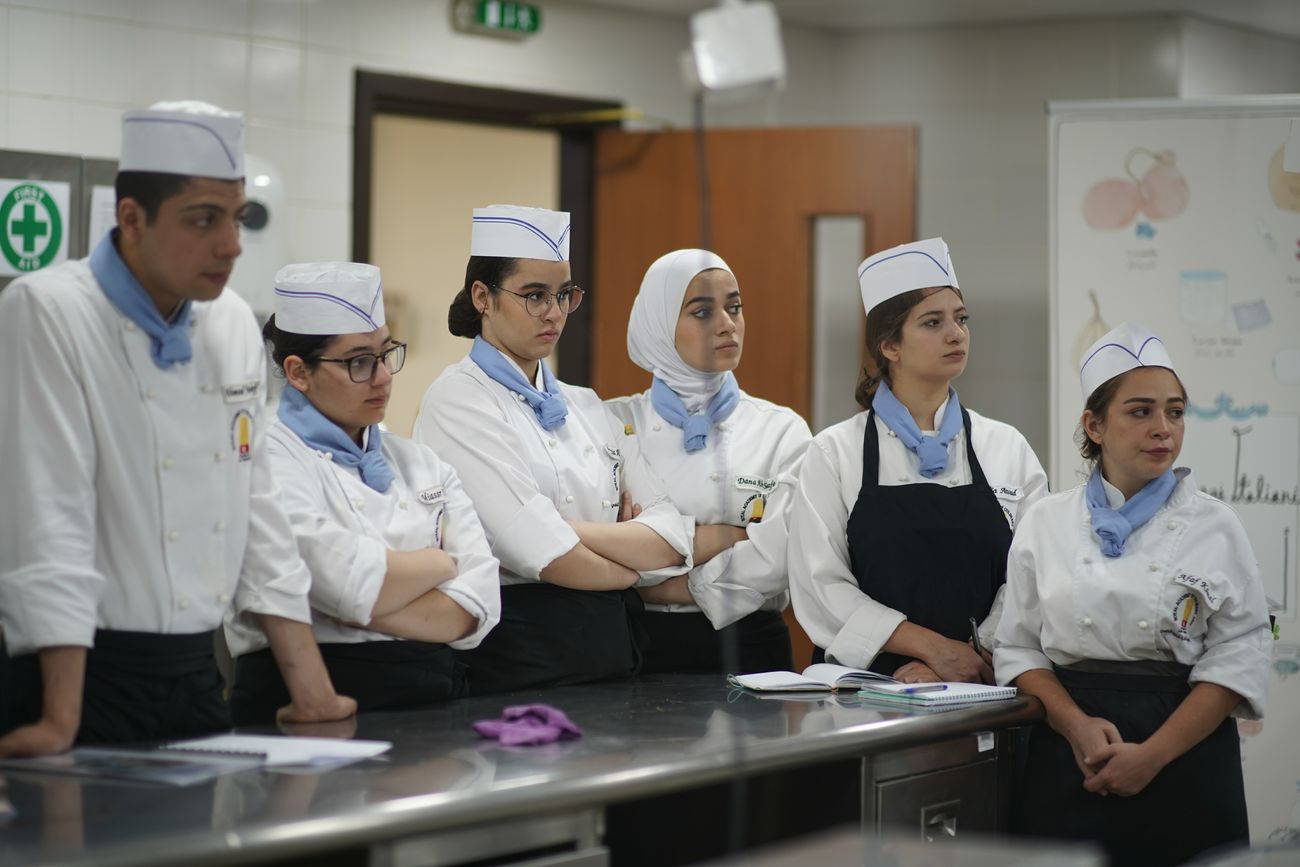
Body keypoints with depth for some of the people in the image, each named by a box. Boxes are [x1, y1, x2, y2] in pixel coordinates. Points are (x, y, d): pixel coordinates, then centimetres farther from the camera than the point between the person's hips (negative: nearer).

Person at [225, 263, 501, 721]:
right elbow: (351, 583, -16)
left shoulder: (421, 463, 17)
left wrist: (360, 605, -10)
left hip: (432, 699, 5)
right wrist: (441, 562, 3)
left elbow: (474, 606, 5)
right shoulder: (266, 457, -2)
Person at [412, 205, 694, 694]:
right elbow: (545, 555, -16)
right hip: (515, 651, -6)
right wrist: (635, 560, 0)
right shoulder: (456, 401, -6)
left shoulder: (585, 407, 14)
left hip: (611, 648, 6)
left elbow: (673, 539, 3)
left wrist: (564, 528, -12)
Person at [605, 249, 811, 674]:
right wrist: (720, 537, -7)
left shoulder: (782, 430, 7)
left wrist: (663, 588, -6)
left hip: (749, 650, 0)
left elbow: (779, 559, -5)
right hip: (642, 649, 0)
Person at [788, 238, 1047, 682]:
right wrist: (935, 647, -10)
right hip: (866, 683, -1)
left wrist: (957, 667, -8)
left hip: (980, 687, 1)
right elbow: (820, 585, -2)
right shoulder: (834, 453, 4)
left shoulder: (1008, 448, 10)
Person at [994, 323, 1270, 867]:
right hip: (1069, 763, 1)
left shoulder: (1215, 528, 2)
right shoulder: (1046, 524, 6)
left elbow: (1237, 659, -3)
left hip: (1185, 760, -1)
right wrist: (1078, 726, -12)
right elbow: (1019, 649, 6)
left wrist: (1152, 755, -13)